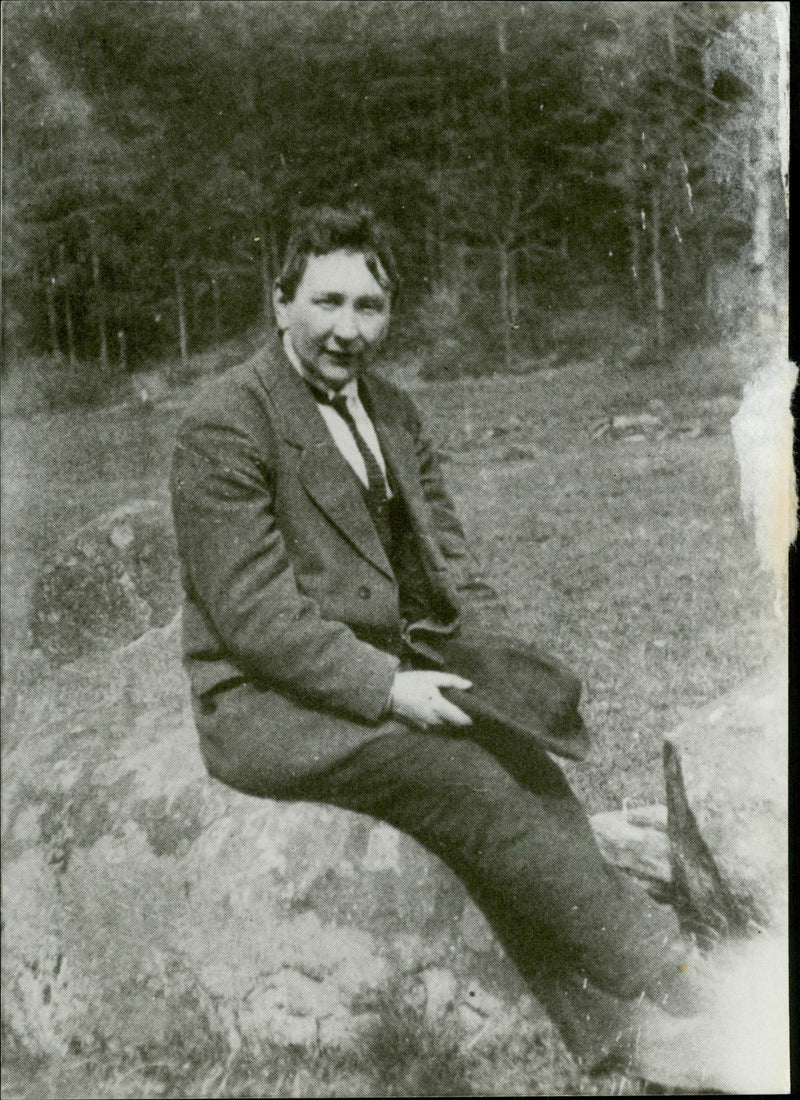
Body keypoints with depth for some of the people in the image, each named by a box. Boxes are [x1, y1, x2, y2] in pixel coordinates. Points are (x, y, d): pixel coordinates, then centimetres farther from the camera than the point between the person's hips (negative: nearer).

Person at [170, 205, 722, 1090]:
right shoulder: (225, 425, -13)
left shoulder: (392, 412, 11)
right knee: (476, 789, -23)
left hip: (377, 678, 7)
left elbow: (443, 560, 13)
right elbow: (252, 611, -18)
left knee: (528, 768, -16)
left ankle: (611, 1029, -11)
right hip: (263, 707, -7)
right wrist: (387, 686, -24)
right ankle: (666, 977, -10)